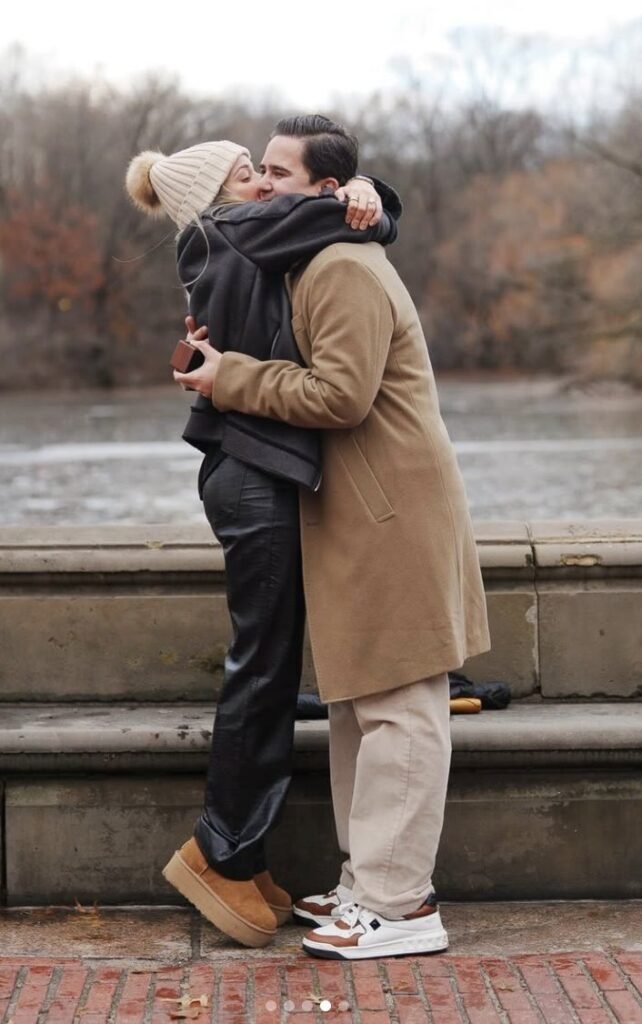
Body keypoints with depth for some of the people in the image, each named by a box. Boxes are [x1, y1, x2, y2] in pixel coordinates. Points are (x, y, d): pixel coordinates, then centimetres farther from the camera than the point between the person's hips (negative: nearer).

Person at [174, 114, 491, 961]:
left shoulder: (346, 271, -16)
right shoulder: (314, 267, 18)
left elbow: (340, 393, -24)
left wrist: (232, 380, -15)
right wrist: (225, 364, 6)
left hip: (392, 521, -11)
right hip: (356, 520, 11)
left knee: (397, 710, -7)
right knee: (359, 707, 15)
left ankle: (396, 905, -3)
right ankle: (372, 881, 23)